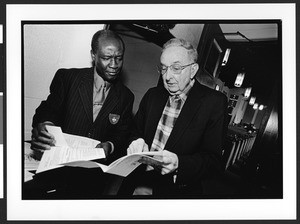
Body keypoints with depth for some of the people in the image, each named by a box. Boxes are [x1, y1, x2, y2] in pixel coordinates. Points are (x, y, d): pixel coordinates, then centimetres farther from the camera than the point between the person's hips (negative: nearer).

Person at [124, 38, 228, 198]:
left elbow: (214, 161, -12)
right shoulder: (152, 95, 7)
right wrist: (137, 142, -12)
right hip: (136, 184, 2)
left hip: (177, 191, -1)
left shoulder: (214, 102, -9)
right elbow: (136, 130, 11)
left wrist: (178, 163, -28)